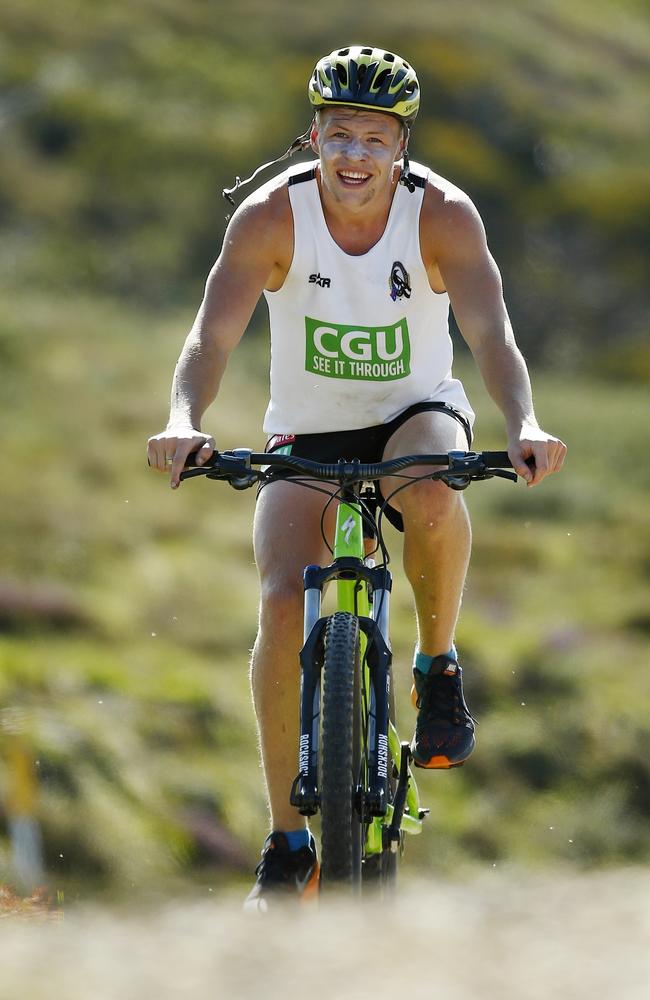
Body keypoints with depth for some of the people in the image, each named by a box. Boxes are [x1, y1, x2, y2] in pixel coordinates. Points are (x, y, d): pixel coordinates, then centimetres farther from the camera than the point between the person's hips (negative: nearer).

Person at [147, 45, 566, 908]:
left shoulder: (442, 214, -19)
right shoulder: (272, 216, -19)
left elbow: (490, 332, -30)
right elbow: (214, 332, -28)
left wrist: (523, 425, -49)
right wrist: (184, 420, -48)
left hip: (415, 413, -1)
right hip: (307, 433, 1)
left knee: (432, 493, -38)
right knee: (283, 603, -20)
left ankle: (438, 664, -9)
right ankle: (289, 844, -10)